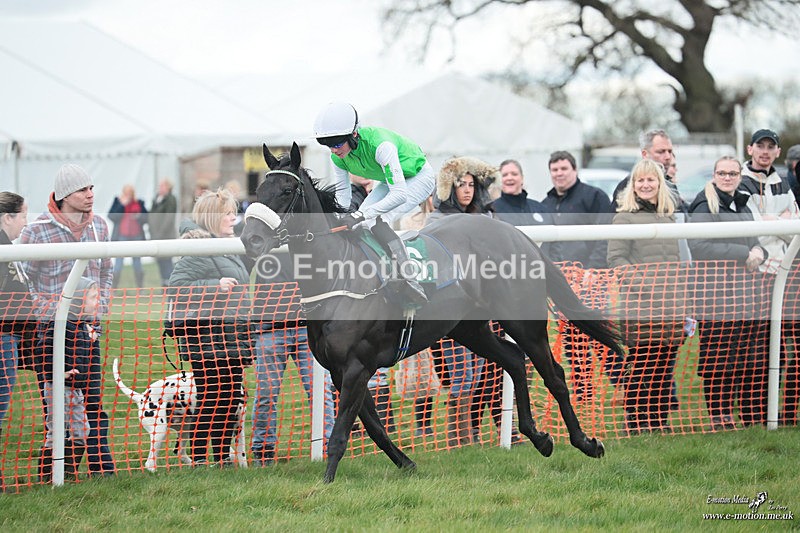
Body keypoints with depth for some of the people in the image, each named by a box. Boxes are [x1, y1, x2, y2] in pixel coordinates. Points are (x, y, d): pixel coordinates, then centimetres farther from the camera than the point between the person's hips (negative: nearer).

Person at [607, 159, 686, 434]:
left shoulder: (669, 217, 19)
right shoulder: (625, 217, 1)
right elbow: (616, 259, -7)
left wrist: (678, 293, 15)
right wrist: (644, 282, -17)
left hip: (671, 306, 6)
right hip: (639, 307, -6)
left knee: (665, 369, 7)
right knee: (640, 369, -6)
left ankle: (661, 423, 13)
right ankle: (636, 426, -3)